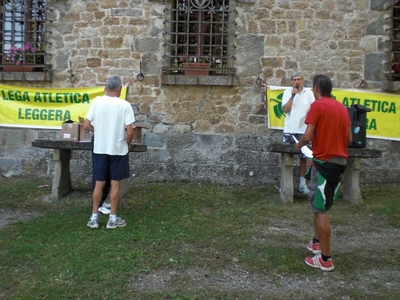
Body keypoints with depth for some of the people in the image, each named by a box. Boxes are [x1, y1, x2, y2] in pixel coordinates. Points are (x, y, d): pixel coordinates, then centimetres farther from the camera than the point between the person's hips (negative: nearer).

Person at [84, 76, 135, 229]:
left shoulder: (97, 101, -2)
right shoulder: (125, 105, -10)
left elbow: (86, 126, -1)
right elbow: (129, 132, -13)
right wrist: (128, 144, 6)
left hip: (100, 149, 3)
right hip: (118, 149, -2)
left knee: (99, 183, 11)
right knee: (115, 184, 7)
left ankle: (94, 217, 19)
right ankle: (113, 219, 15)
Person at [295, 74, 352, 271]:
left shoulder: (317, 106, -10)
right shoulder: (342, 107, 12)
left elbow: (308, 136, -17)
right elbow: (349, 138, 13)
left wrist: (298, 145, 3)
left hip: (325, 161, -8)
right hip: (340, 161, 8)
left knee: (321, 209, -2)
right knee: (318, 204, 22)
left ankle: (326, 259, 4)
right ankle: (317, 242, 34)